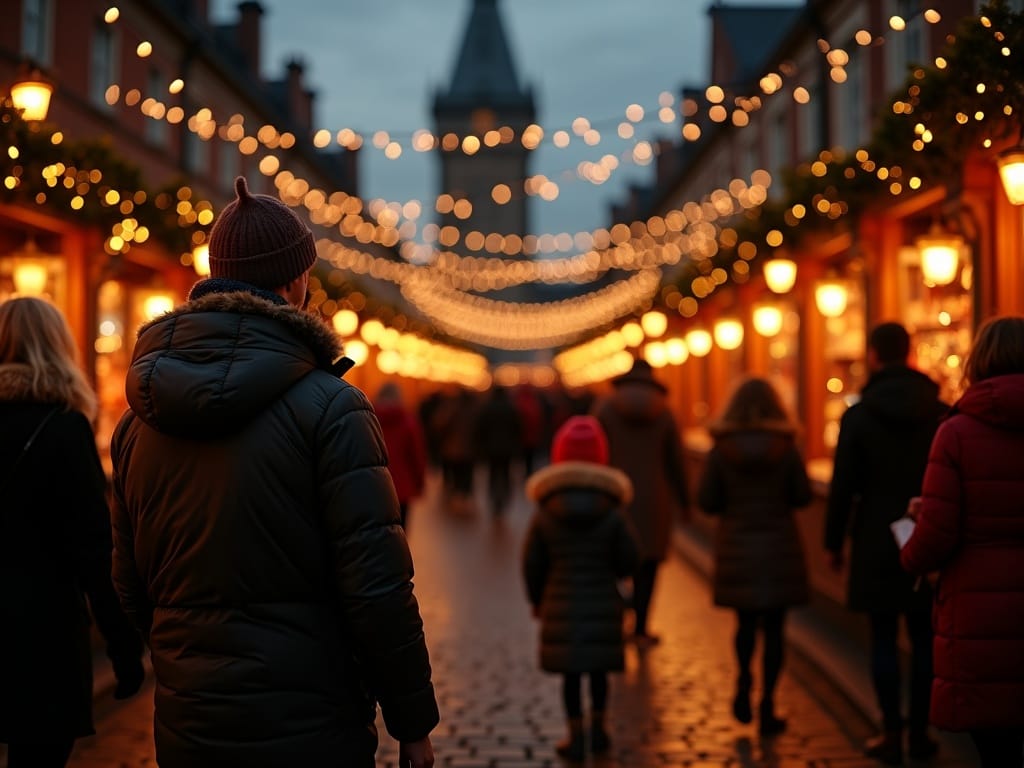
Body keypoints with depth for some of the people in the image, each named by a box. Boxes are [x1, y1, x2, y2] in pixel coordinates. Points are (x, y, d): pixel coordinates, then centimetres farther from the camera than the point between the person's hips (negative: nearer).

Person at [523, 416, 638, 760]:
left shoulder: (544, 516, -7)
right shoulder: (612, 515, -8)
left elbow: (532, 565, -2)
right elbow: (628, 562, -5)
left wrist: (537, 600, 14)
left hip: (561, 606, 0)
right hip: (603, 606, 0)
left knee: (570, 674, 7)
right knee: (598, 670, 16)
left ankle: (576, 736, 11)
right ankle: (598, 729, 24)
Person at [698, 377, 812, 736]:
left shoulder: (721, 450, -7)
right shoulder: (786, 448, -7)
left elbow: (707, 501, -5)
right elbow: (802, 496, -2)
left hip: (737, 548, 1)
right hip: (779, 548, -1)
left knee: (746, 622, 21)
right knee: (773, 628, 6)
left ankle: (743, 682, 3)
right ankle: (766, 707, 6)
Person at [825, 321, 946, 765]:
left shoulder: (859, 416, -6)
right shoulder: (940, 414, 1)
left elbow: (843, 486, -7)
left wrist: (834, 541, 3)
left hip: (877, 544, -2)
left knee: (884, 638, 4)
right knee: (924, 637, 9)